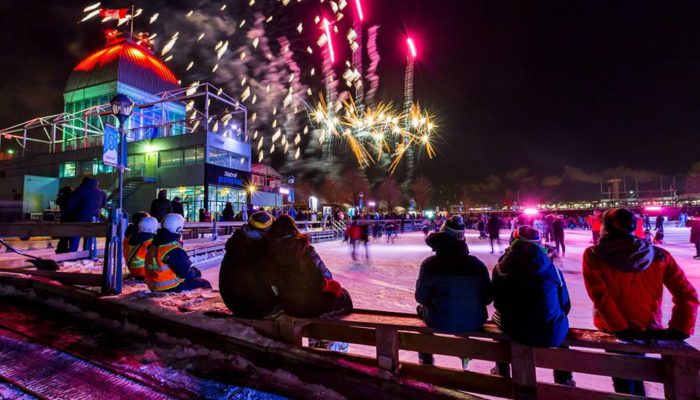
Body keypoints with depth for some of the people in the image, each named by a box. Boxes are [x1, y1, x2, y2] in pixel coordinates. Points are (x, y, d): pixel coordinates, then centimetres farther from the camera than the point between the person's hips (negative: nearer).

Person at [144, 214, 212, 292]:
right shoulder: (175, 250, -25)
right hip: (172, 288, -9)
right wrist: (196, 272, 0)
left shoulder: (153, 246, 4)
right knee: (204, 283, 3)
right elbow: (187, 272, -21)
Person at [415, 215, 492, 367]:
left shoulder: (429, 264, -19)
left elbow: (421, 297, -9)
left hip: (441, 324, -2)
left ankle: (426, 358, 41)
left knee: (421, 308, 30)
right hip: (474, 323, 3)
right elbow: (487, 298, -2)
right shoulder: (477, 263, -11)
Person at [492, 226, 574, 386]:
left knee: (498, 317, 31)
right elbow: (565, 305, 5)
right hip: (551, 334, 1)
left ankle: (502, 373, 45)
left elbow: (498, 303, 3)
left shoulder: (500, 269, -8)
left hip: (512, 333, -1)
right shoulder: (551, 268, -6)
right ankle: (563, 380, 46)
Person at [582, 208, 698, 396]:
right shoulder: (659, 255, -7)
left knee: (622, 376, 19)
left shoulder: (593, 255, -17)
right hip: (647, 329, 4)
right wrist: (679, 330, -4)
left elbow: (600, 296, -22)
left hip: (614, 330, -3)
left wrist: (621, 329, -14)